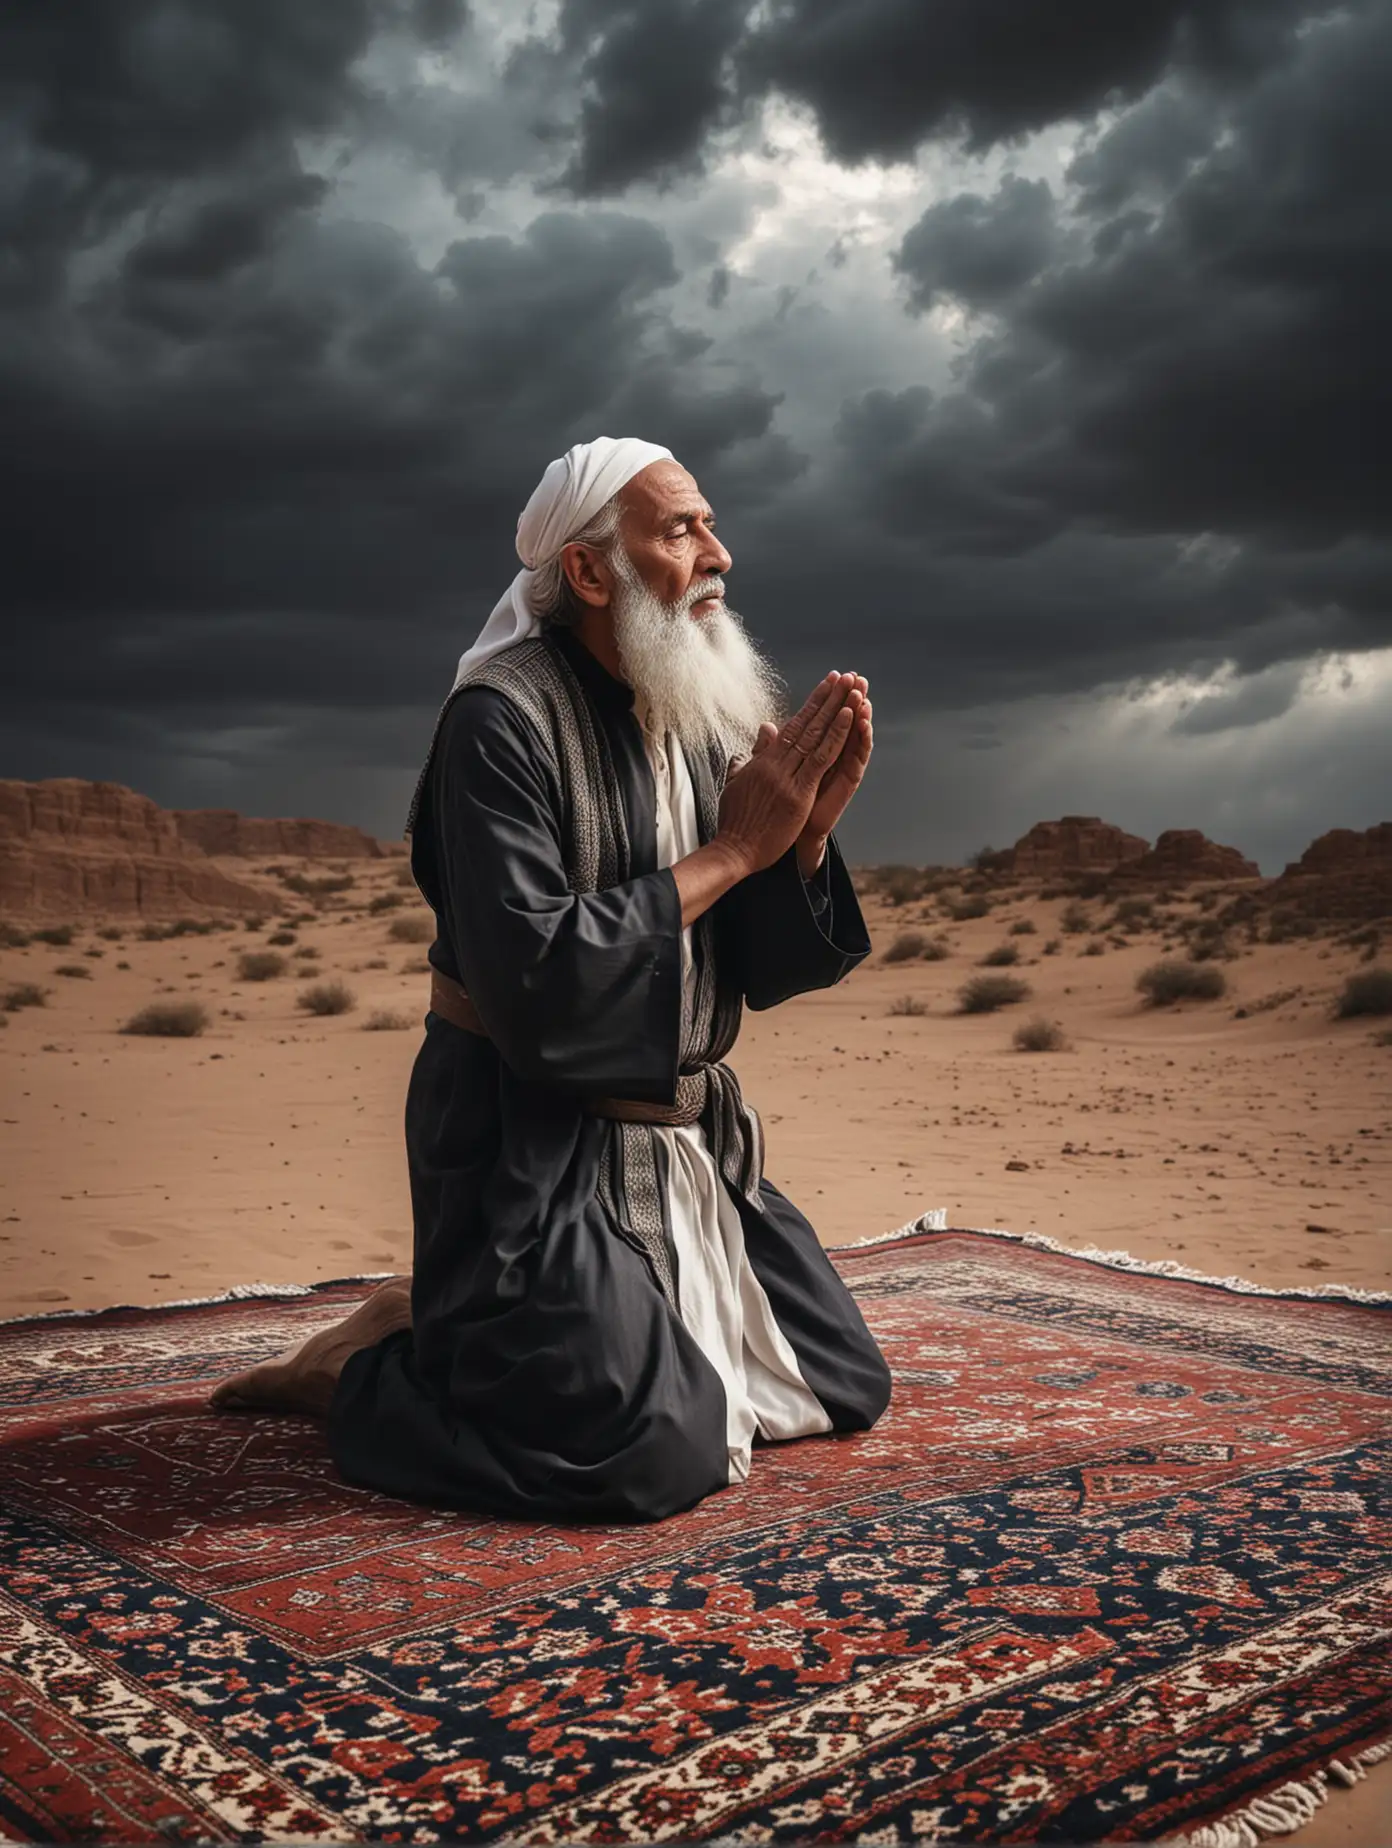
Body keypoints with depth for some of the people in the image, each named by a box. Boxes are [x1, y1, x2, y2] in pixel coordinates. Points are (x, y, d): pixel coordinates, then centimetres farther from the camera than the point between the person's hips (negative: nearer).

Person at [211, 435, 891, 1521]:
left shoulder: (705, 722, 5)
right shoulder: (504, 721, -17)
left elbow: (761, 973, 5)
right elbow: (533, 980, -27)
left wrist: (809, 829, -12)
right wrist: (733, 848, -21)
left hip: (688, 1136, 8)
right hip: (534, 1143, -8)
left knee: (847, 1388, 14)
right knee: (657, 1458, -17)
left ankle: (466, 1326, 23)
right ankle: (367, 1368, 7)